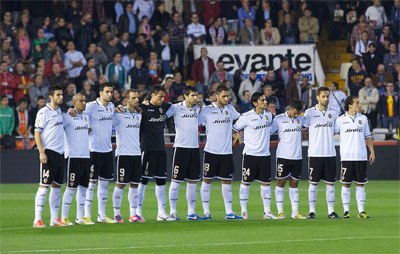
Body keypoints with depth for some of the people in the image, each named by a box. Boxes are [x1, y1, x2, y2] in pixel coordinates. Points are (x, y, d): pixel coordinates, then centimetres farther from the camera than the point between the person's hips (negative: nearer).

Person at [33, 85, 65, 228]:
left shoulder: (59, 111, 14)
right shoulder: (44, 112, -9)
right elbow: (37, 133, -13)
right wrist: (42, 152, -19)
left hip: (60, 152, 8)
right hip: (49, 152, -8)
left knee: (57, 186, 9)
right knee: (44, 186, -9)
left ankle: (54, 219, 13)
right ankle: (37, 220, -8)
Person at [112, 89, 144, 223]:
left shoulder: (139, 114, 12)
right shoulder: (119, 114, -7)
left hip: (136, 153, 6)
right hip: (123, 153, -6)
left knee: (134, 184, 6)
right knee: (121, 184, -3)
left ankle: (133, 214, 10)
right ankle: (116, 213, 3)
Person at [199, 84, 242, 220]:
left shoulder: (230, 109, 8)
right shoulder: (207, 110, -6)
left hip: (226, 152, 4)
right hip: (211, 151, -4)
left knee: (227, 181, 5)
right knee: (207, 180, 0)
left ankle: (229, 212, 8)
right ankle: (206, 212, 5)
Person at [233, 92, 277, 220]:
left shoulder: (269, 115, 7)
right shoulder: (246, 117, -10)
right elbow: (234, 129, 0)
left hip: (265, 154, 5)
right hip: (250, 154, -5)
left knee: (265, 183, 5)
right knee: (245, 182, 1)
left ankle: (267, 212, 8)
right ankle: (243, 211, 8)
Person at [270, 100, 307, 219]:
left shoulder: (300, 119, 9)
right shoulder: (279, 119, -4)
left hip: (297, 157, 4)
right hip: (283, 156, -4)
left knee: (294, 183, 7)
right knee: (281, 182, -1)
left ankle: (295, 212, 10)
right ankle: (280, 212, 1)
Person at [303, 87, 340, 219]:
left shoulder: (333, 113, 9)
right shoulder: (310, 112, -1)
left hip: (330, 153, 3)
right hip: (315, 153, -3)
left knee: (330, 183, 4)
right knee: (313, 183, 1)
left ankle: (331, 211, 8)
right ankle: (312, 211, 6)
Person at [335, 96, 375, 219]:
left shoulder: (363, 118, 9)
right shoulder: (341, 120, 1)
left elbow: (368, 137, 14)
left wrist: (372, 151, 8)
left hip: (361, 157, 2)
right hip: (346, 157, -2)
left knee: (360, 184, 2)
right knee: (346, 184, 0)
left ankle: (361, 211, 4)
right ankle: (346, 211, 7)